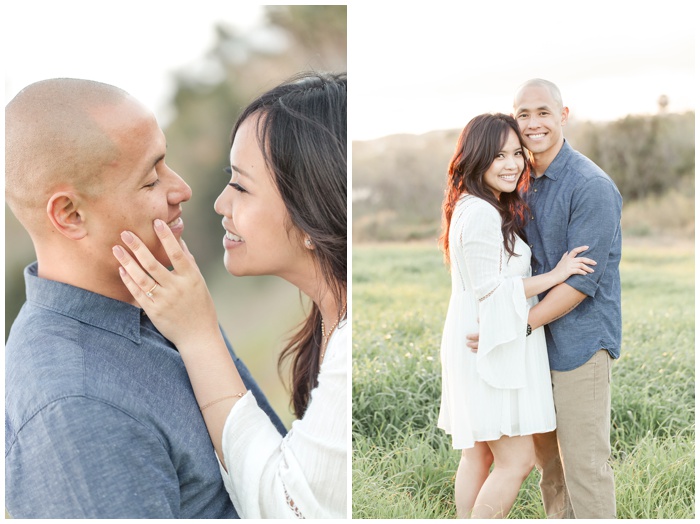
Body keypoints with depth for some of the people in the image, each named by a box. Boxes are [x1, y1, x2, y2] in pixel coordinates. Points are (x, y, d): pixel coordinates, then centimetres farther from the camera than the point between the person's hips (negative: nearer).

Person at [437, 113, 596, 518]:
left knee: (478, 455, 16)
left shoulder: (484, 209, 14)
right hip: (490, 348, -11)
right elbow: (491, 291, -19)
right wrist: (556, 275, -13)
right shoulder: (480, 214, -18)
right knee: (517, 460, -5)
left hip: (478, 345, 11)